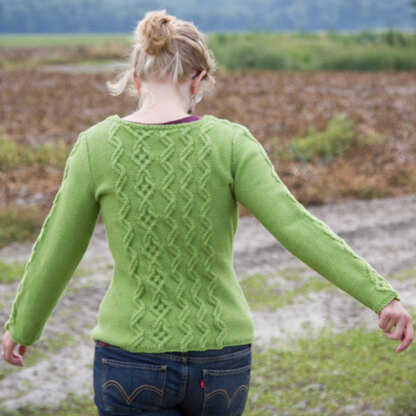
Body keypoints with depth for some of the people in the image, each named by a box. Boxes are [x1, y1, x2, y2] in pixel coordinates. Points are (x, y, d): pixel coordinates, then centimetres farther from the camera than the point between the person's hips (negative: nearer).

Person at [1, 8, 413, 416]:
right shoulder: (228, 143, -10)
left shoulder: (97, 146, -9)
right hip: (218, 359, 2)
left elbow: (56, 250, 0)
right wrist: (382, 297, -16)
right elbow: (297, 229, -18)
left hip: (133, 358, -1)